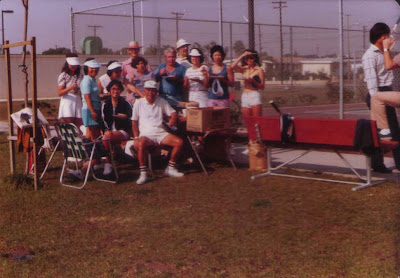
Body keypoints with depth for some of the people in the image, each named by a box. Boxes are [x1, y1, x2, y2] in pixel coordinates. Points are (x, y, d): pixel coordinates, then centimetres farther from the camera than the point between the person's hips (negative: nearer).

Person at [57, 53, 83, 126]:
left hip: (78, 103, 4)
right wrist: (69, 88, -21)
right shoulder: (63, 76, 0)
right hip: (67, 103, -4)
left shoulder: (80, 75, 12)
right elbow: (59, 93, -7)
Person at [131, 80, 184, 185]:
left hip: (161, 133, 3)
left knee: (179, 142, -19)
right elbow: (134, 122, 8)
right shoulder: (139, 103, 8)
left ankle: (170, 168, -4)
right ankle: (143, 174, -31)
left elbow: (173, 113, 16)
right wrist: (136, 137, -5)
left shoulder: (162, 101, 14)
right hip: (146, 134, -3)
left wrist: (173, 119, -11)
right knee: (141, 144, -37)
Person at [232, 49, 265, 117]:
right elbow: (233, 66, -8)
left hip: (254, 95, -4)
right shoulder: (244, 69, 12)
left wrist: (253, 81, -16)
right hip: (244, 96, 4)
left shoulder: (259, 70, 3)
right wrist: (242, 55, -4)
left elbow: (262, 87, 0)